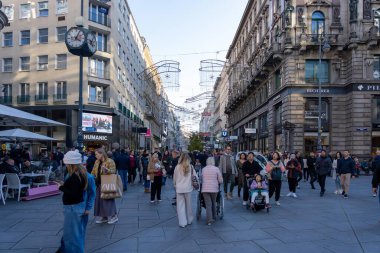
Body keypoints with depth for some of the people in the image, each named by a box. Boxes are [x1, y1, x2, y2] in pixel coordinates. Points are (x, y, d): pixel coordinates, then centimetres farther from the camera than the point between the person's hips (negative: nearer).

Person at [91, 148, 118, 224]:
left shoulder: (110, 161, -10)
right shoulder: (97, 162, 12)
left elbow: (113, 171, -15)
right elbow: (94, 172, 18)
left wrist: (106, 169, -31)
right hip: (99, 184, 7)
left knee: (108, 200, -4)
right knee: (100, 200, 9)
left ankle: (113, 216, 8)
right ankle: (104, 217, 20)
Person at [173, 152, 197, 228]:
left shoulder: (177, 167, -4)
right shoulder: (191, 167, -3)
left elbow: (174, 178, 4)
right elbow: (195, 177, 0)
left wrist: (175, 185, 21)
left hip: (179, 188, -1)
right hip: (188, 188, 1)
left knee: (180, 206, 5)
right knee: (188, 205, 15)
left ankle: (182, 222, 5)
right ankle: (189, 220, 27)